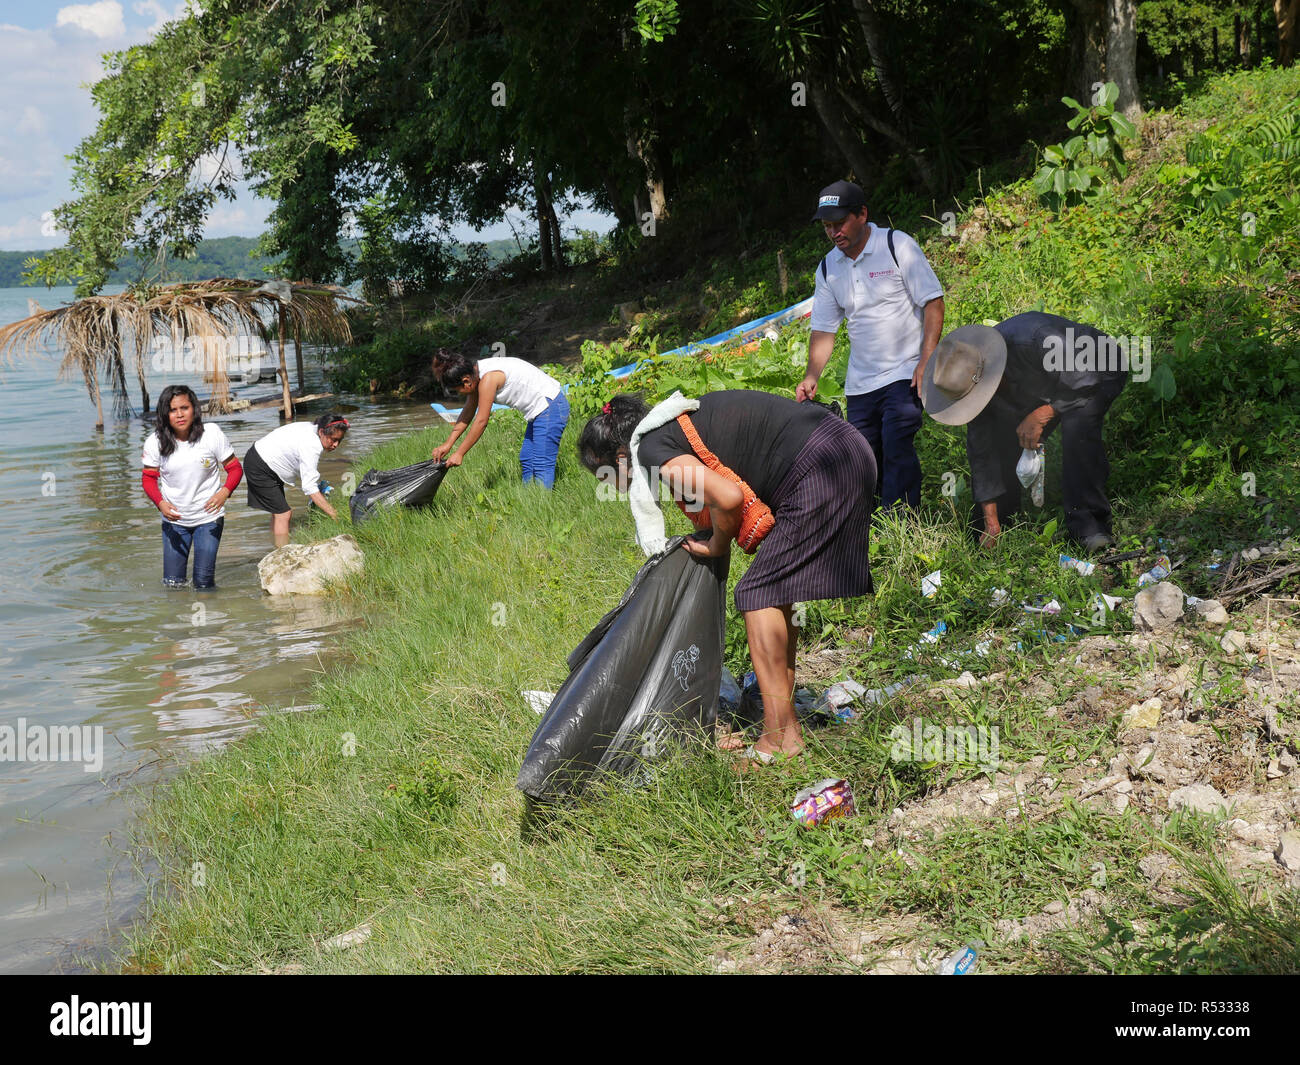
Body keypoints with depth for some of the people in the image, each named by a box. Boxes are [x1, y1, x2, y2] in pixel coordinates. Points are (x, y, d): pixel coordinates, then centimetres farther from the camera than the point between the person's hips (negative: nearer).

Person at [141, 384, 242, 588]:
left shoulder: (212, 435, -13)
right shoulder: (155, 442, -10)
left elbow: (235, 468, -6)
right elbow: (148, 478, 0)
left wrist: (225, 492, -26)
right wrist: (160, 503, -19)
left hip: (208, 517, -1)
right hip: (174, 519, 1)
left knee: (204, 583, -4)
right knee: (172, 583, 3)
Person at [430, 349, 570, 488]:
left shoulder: (488, 378, -23)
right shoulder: (475, 373, 5)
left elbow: (481, 421, -19)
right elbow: (468, 412, 12)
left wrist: (459, 453, -12)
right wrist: (448, 444, 9)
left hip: (549, 405, -11)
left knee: (542, 465, -11)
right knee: (526, 460, 13)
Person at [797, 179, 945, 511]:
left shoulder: (898, 245, -5)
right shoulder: (828, 268, 9)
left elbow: (933, 302, -7)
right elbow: (823, 329, 12)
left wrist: (927, 361, -16)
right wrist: (811, 378, -4)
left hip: (905, 374, -5)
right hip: (859, 381, 5)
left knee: (897, 447, -18)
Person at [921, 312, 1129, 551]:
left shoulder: (1038, 338, -44)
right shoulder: (970, 376, -21)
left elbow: (1085, 382, -31)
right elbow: (981, 452, -16)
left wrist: (1041, 415, -34)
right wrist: (991, 522, -15)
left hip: (1097, 373, -6)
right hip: (1043, 389, 6)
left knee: (1076, 427, -34)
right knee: (998, 440, -7)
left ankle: (1088, 522, -26)